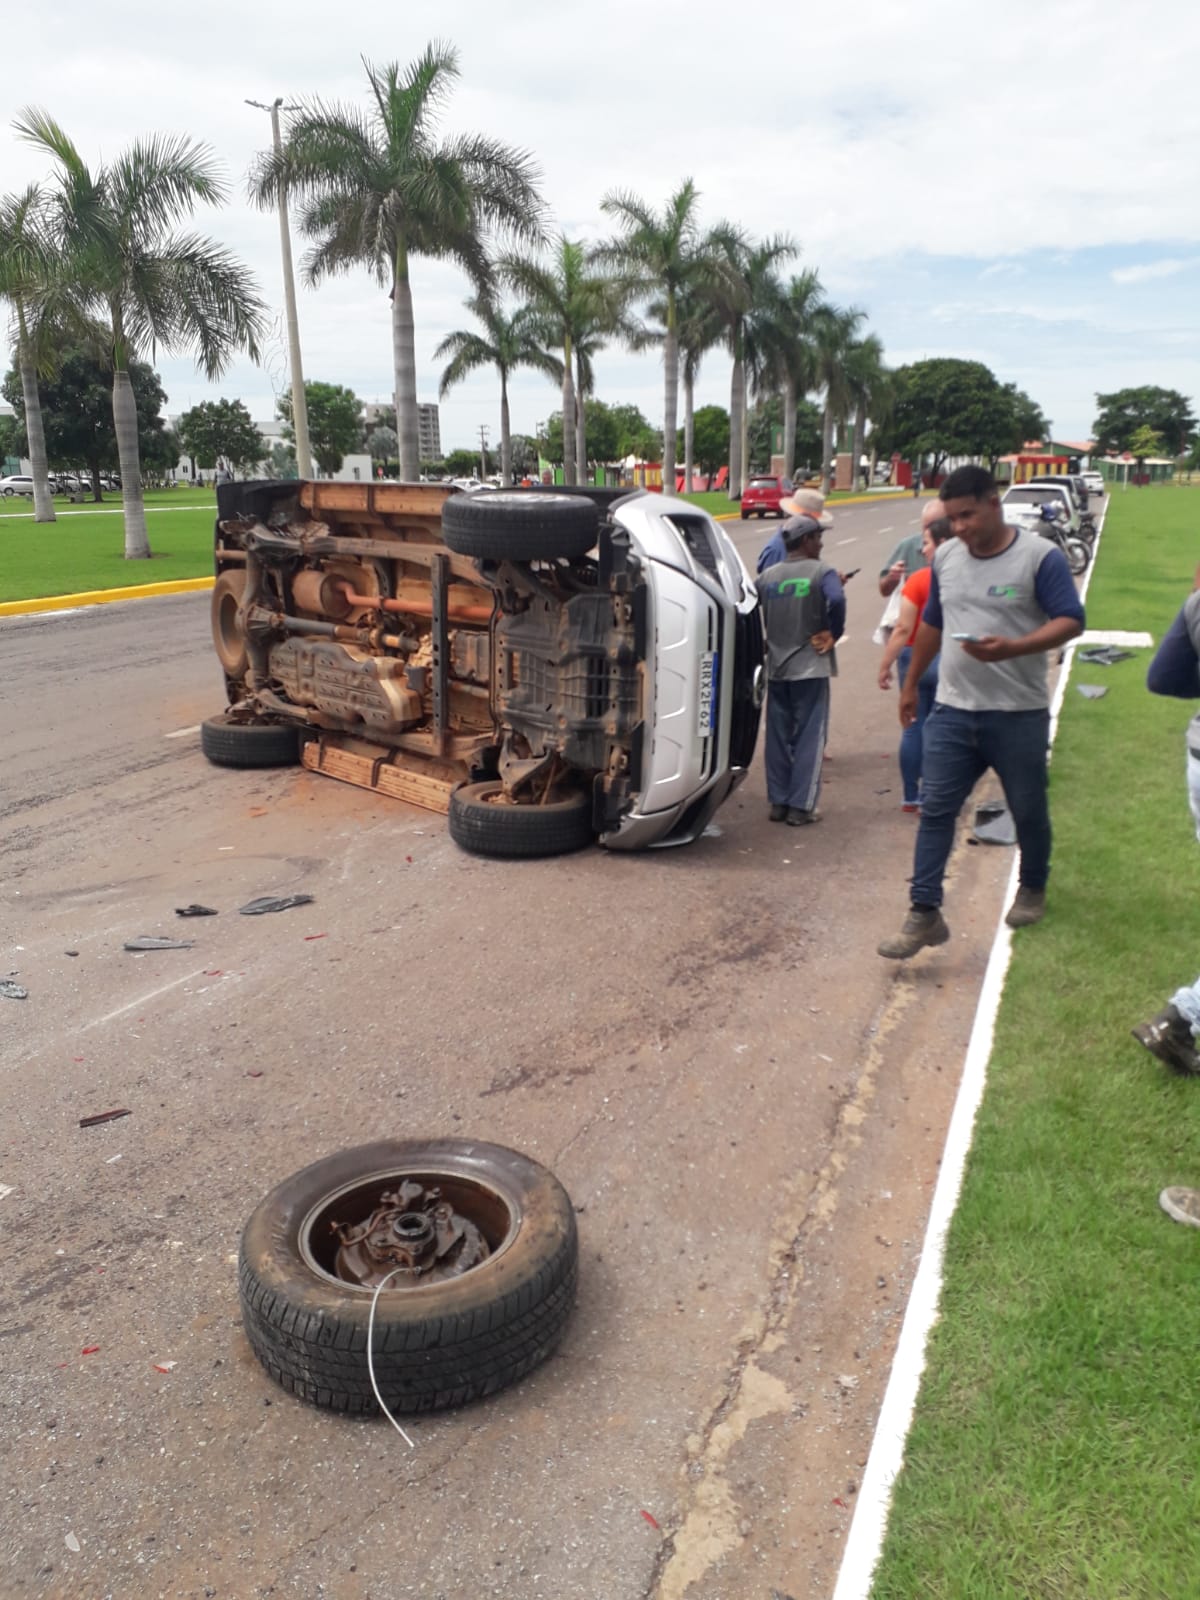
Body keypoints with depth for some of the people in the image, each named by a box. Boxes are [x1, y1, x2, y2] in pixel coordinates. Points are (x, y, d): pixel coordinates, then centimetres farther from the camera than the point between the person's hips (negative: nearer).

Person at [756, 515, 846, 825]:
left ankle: (778, 802, 17)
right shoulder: (821, 572, -8)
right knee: (809, 736, 2)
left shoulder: (768, 576, 7)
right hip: (810, 666, -5)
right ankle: (800, 806, 1)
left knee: (778, 735, 12)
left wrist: (771, 642, 11)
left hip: (776, 667, 5)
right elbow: (836, 600, -26)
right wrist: (833, 633, -11)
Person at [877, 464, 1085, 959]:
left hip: (1018, 714, -4)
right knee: (936, 811, -3)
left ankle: (1032, 890, 36)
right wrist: (911, 683, 22)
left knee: (1028, 811, 11)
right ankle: (924, 913, 0)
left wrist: (1011, 648, -28)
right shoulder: (946, 557, 9)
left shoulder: (1040, 557, -8)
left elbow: (1070, 621, -13)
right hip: (952, 712, 4)